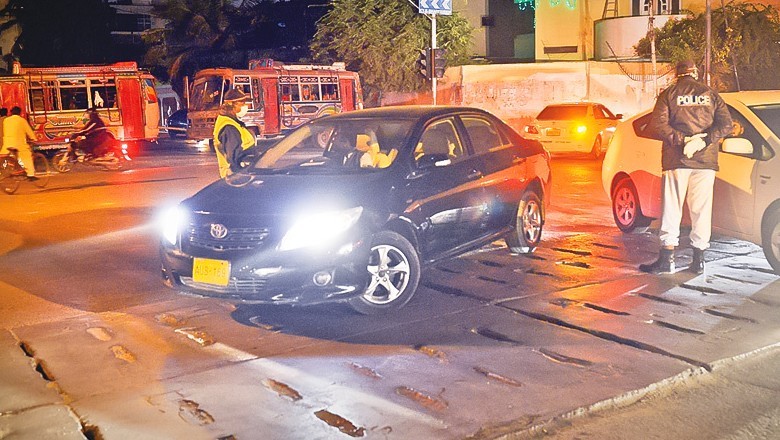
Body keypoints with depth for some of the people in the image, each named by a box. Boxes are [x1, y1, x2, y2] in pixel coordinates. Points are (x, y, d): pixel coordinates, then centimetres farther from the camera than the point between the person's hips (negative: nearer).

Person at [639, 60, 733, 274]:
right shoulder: (711, 94, 9)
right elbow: (726, 125, -1)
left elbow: (658, 125, -10)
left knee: (671, 208, 1)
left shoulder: (668, 94, 3)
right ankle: (699, 260, 9)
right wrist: (704, 140, -10)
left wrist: (682, 140, -11)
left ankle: (667, 259, -2)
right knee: (701, 209, 6)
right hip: (706, 160, 2)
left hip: (676, 160, -2)